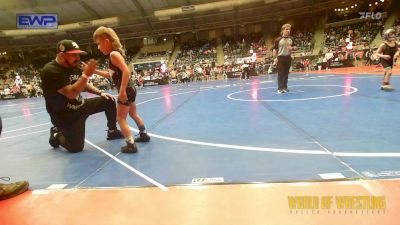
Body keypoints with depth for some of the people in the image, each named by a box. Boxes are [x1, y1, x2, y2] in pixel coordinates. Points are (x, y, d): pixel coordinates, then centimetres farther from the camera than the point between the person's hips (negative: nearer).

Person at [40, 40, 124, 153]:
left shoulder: (74, 66, 0)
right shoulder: (50, 71, -25)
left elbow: (84, 85, 16)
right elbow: (71, 93, -35)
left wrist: (100, 93, 4)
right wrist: (86, 75, -39)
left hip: (81, 106, 8)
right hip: (65, 116, -7)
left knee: (109, 101, 2)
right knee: (76, 148, -4)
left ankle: (112, 131, 17)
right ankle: (57, 135, 27)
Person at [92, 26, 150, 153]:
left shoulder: (113, 54, -16)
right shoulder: (114, 54, 14)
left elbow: (126, 71, -28)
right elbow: (111, 75, 21)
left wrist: (122, 91, -29)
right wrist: (94, 71, 15)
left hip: (126, 91, -10)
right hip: (129, 89, 10)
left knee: (121, 118, -3)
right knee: (133, 114, 23)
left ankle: (131, 145, -3)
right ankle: (144, 135, 36)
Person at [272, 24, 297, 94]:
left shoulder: (291, 39, 10)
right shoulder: (278, 40, -4)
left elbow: (295, 47, 17)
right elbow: (274, 49, -5)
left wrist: (292, 48, -6)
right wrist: (275, 58, -13)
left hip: (288, 58, 5)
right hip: (281, 58, -4)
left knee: (286, 73, 8)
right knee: (280, 73, -5)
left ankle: (285, 87, 16)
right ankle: (280, 88, -1)